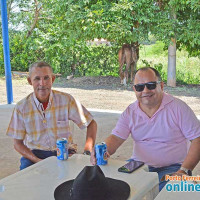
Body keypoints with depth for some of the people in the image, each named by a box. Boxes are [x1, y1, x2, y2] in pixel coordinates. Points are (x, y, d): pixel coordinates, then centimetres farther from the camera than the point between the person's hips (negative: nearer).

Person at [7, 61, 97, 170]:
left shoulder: (66, 100, -6)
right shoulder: (21, 107, -6)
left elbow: (91, 124, 3)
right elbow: (18, 143, 1)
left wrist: (87, 151, -10)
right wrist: (37, 160, -16)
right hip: (35, 153, 0)